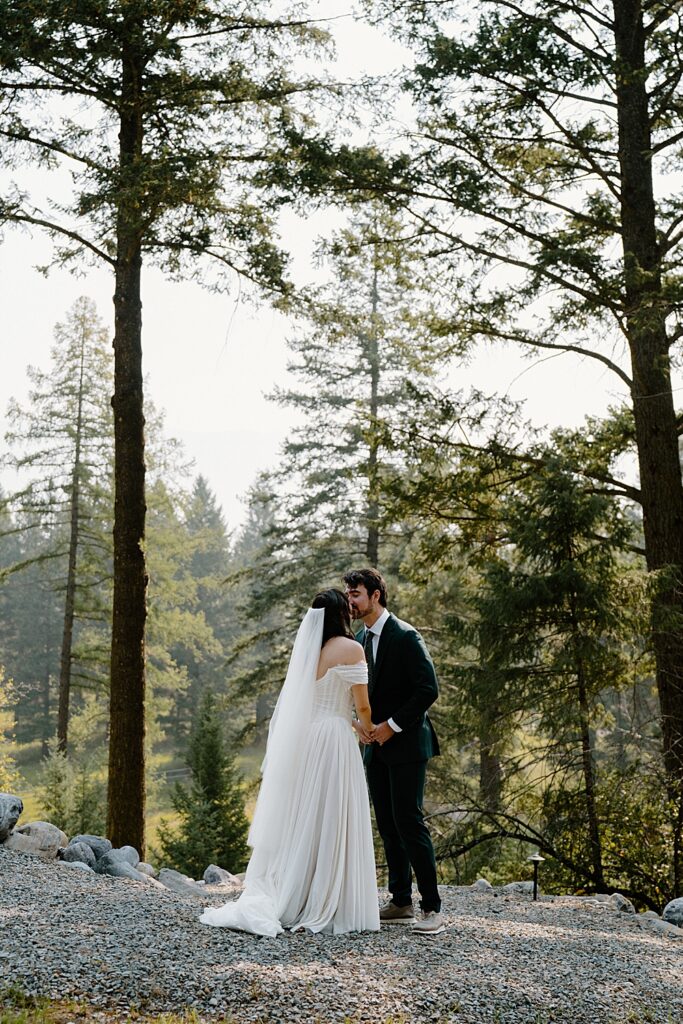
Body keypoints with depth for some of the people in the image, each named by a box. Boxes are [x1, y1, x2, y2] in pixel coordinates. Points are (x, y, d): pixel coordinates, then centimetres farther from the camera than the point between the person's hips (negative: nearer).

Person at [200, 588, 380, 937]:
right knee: (332, 824, -1)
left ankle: (287, 901, 12)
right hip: (334, 740, -6)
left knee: (301, 820, 11)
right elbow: (362, 705, -6)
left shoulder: (307, 647, 12)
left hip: (303, 740, 6)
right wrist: (368, 728, 15)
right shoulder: (351, 648, -7)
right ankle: (326, 907, 3)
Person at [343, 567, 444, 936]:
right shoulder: (359, 639, 12)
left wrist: (392, 725, -15)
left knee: (409, 821, -10)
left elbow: (428, 689, -16)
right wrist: (360, 723, 2)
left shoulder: (405, 636, -13)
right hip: (376, 744, 8)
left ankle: (432, 907, -3)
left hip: (406, 743, -8)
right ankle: (401, 903, 16)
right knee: (387, 825, 9)